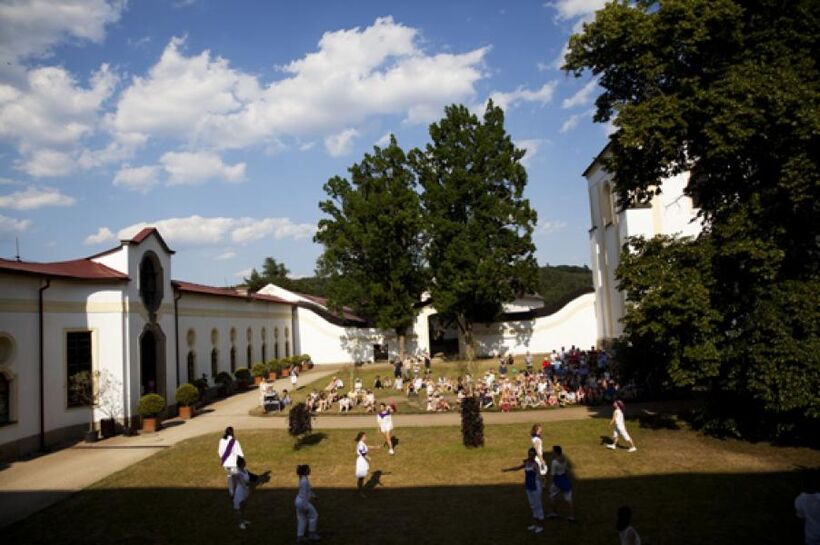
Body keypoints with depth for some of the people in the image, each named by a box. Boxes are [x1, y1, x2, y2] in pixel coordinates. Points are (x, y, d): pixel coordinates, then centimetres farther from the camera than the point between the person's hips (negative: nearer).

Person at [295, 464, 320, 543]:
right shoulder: (304, 481, -24)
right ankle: (311, 534, 14)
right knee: (314, 515, 6)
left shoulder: (303, 478, 6)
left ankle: (299, 537, 18)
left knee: (302, 519, 15)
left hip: (299, 501, 9)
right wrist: (305, 505, -21)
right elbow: (303, 494, -24)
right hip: (303, 502, -9)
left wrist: (313, 495, 32)